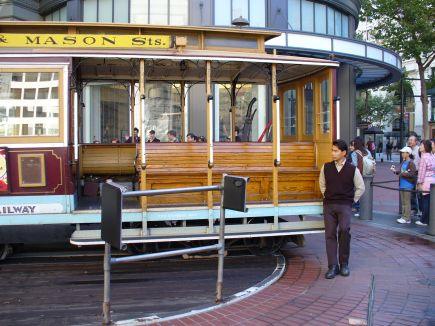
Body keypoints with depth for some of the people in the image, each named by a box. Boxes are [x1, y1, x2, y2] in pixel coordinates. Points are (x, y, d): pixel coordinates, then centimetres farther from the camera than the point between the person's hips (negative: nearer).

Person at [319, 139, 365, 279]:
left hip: (345, 205, -2)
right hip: (329, 205, 3)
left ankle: (344, 264, -4)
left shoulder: (352, 169, -1)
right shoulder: (326, 167, 5)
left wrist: (352, 200, 7)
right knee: (330, 234, -2)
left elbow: (360, 188, 10)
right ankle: (332, 266, 3)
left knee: (344, 230, -20)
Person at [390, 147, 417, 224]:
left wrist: (404, 174, -25)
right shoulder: (403, 162, 11)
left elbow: (413, 174, -20)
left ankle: (407, 218, 3)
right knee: (403, 202, 14)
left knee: (407, 202, -3)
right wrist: (395, 171, 7)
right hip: (402, 185, 9)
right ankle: (403, 217, 22)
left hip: (407, 186, -9)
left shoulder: (411, 163, -14)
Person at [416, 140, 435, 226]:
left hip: (426, 181, -7)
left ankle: (424, 221, 6)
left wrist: (419, 183, -7)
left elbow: (422, 171, -13)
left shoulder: (423, 157, -13)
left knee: (425, 201, 0)